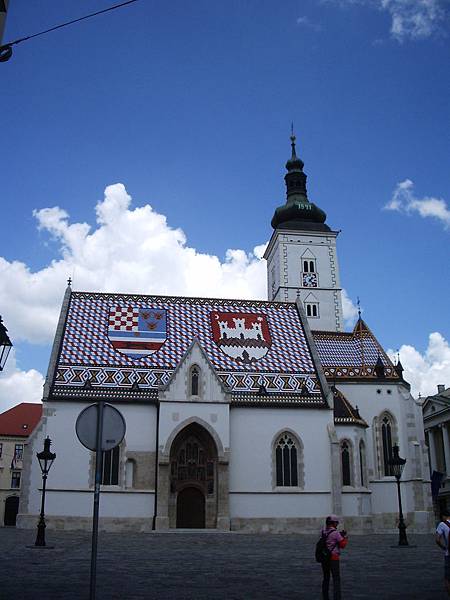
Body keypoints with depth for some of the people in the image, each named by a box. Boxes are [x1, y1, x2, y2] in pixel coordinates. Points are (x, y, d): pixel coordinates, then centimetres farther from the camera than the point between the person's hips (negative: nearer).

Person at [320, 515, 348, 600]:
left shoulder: (323, 532, 7)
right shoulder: (335, 533, -15)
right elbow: (343, 545, -9)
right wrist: (345, 537, 9)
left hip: (324, 558, 7)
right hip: (333, 559, -7)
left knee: (326, 579, 17)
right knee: (336, 580, -2)